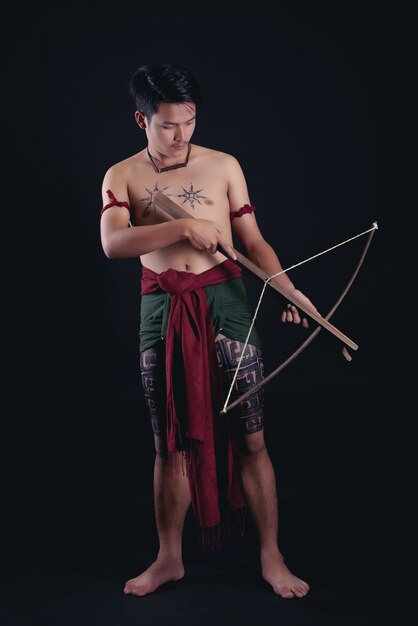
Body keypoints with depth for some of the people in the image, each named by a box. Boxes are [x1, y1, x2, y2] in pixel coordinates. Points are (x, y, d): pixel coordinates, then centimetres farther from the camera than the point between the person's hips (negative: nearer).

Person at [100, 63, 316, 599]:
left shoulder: (223, 165, 6)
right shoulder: (122, 176, 5)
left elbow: (253, 241, 5)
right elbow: (112, 243, -12)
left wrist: (289, 289, -11)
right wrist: (182, 227, -23)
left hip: (223, 301, 0)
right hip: (160, 310, 1)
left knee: (249, 438, 0)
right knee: (170, 443, 10)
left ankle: (271, 558, 14)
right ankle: (169, 558, 26)